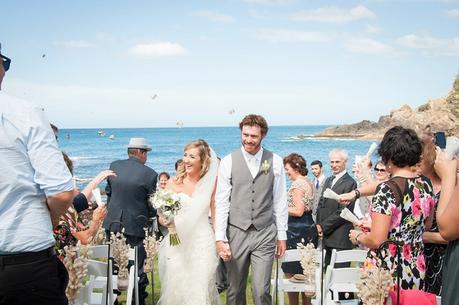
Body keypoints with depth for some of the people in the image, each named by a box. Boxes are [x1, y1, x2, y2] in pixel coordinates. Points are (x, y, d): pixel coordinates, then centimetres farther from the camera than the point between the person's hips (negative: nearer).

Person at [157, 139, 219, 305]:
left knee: (200, 290, 0)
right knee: (175, 288, 4)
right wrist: (164, 219, -20)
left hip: (202, 243, 0)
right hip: (177, 243, 1)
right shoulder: (174, 182, 0)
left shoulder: (211, 183, 0)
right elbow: (162, 215, 2)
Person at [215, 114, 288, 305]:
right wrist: (220, 239, -6)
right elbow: (221, 203, -1)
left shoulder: (275, 161, 2)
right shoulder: (228, 162, -1)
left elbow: (280, 201, 6)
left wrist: (282, 235, 5)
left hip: (265, 234, 0)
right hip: (236, 232, 0)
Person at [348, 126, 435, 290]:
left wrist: (358, 237, 0)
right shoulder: (425, 184, 1)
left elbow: (376, 241, -22)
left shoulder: (387, 190, -19)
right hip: (416, 270, 7)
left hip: (387, 272, -7)